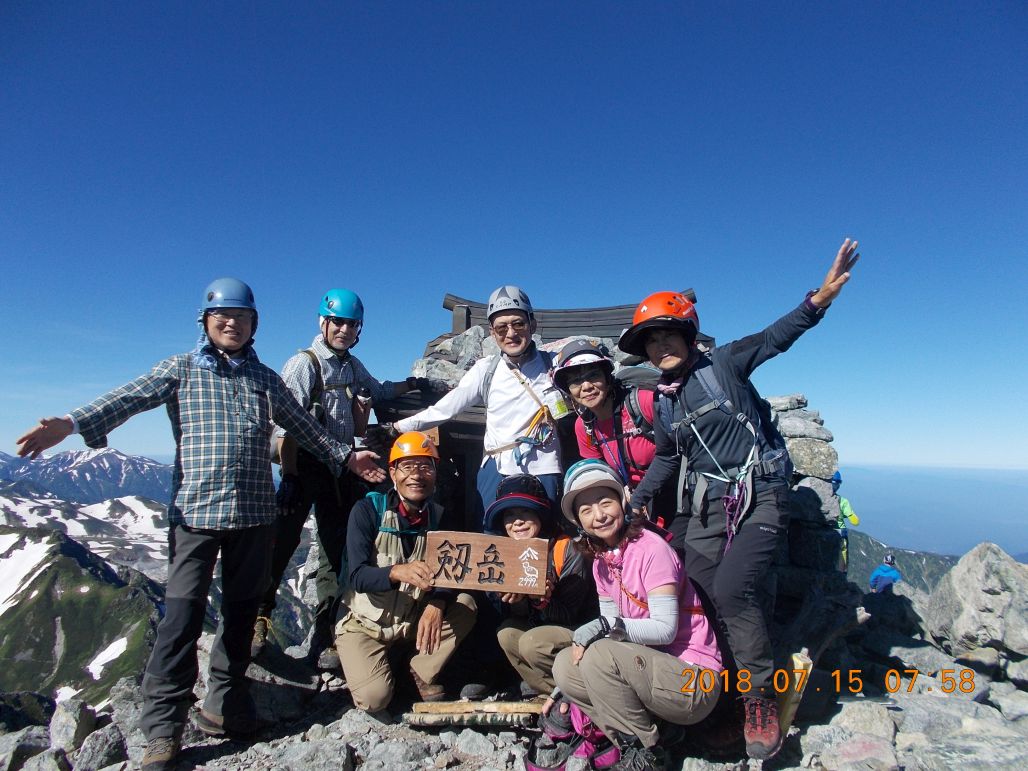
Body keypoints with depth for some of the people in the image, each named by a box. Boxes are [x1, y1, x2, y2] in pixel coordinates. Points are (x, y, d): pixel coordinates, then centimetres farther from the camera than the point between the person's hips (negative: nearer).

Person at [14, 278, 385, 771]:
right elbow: (129, 398, -8)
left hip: (255, 513, 3)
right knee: (182, 614, -5)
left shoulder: (266, 379, 15)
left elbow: (303, 427, 20)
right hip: (195, 510, -3)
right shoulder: (181, 369, 7)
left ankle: (225, 705, 24)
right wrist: (70, 423, -23)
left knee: (241, 610, 10)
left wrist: (344, 456, 17)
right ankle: (163, 727, 6)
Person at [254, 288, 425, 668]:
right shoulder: (304, 363, -7)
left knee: (338, 551, 7)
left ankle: (325, 637, 16)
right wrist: (289, 476, -20)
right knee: (283, 541, -5)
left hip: (342, 468, 6)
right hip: (306, 465, -6)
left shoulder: (352, 366, 14)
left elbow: (377, 390, 35)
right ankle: (258, 620, 15)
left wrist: (410, 384, 22)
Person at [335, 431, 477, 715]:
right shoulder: (368, 510, -17)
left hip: (415, 621, 3)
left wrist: (436, 604, -35)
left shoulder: (440, 516, -6)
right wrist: (398, 572, -45)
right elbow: (358, 577, -24)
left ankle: (423, 673, -1)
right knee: (375, 697, -22)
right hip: (365, 624, -3)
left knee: (465, 605, -20)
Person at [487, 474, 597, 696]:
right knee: (507, 633, -16)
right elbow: (519, 614, -2)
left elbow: (568, 614, -18)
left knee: (532, 642, -26)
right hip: (538, 627, 6)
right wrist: (516, 600, -25)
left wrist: (541, 600, -36)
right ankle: (548, 689, -1)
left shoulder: (566, 549, -20)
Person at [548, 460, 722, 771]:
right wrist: (565, 690, 0)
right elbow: (610, 630, 6)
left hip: (695, 679, -7)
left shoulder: (651, 549, -17)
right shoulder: (601, 561, 5)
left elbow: (665, 629, -21)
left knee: (600, 655, -27)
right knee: (565, 666, -4)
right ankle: (655, 730, 2)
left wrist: (607, 625, -29)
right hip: (653, 667, 8)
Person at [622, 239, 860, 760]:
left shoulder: (723, 364, -2)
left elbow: (776, 337, -14)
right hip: (706, 507, 5)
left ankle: (760, 697, 1)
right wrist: (635, 501, 13)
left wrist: (818, 298, -30)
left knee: (732, 588, -21)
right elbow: (666, 458, 22)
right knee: (701, 593, -2)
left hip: (760, 496, -5)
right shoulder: (663, 402, 11)